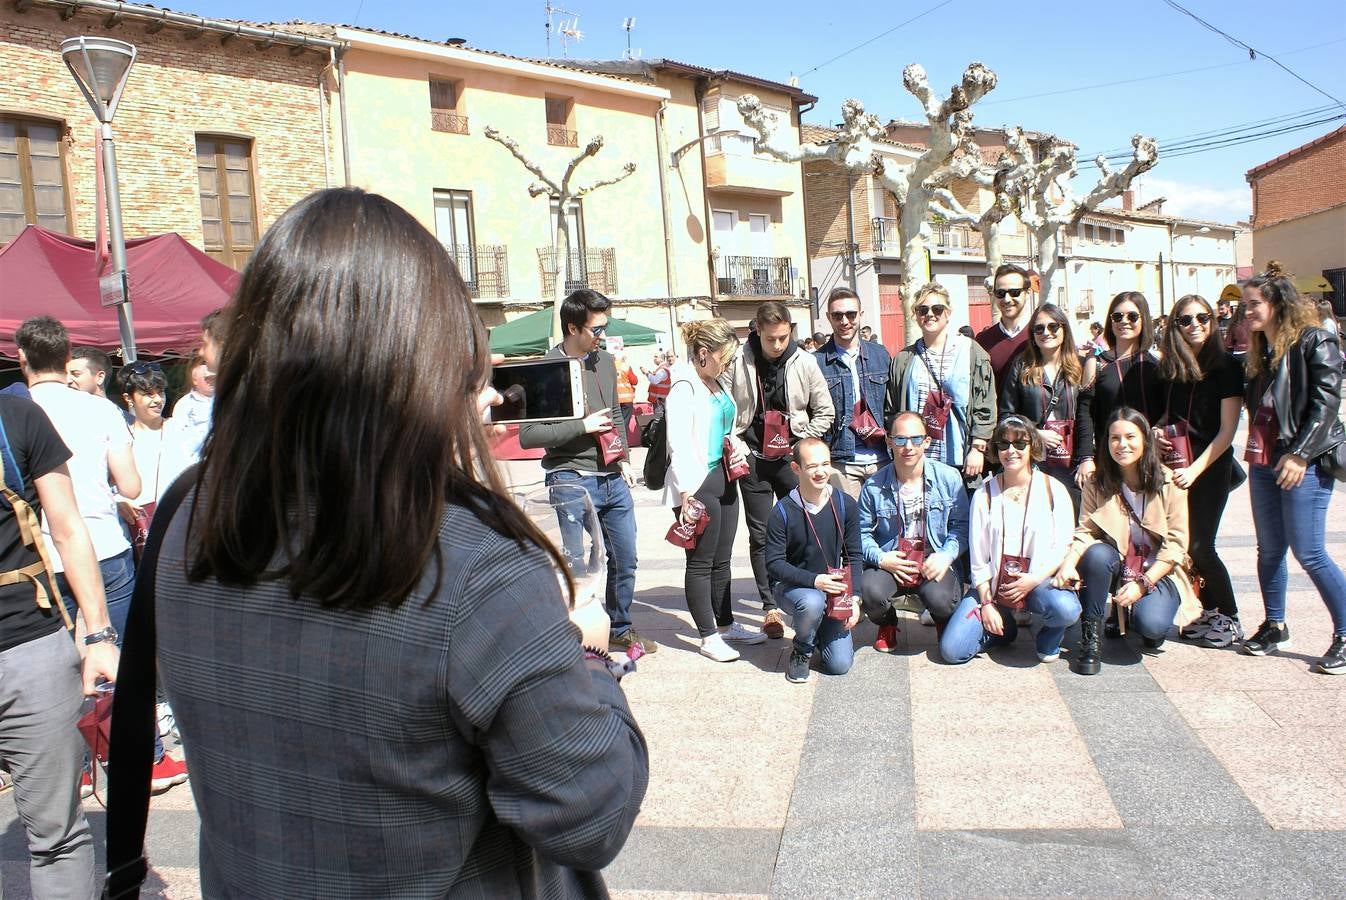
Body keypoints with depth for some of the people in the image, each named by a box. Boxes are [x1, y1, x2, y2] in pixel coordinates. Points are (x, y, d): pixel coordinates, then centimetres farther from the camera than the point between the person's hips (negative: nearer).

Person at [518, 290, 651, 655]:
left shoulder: (604, 361, 10)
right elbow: (527, 436, -15)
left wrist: (625, 460, 13)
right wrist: (582, 426, -16)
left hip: (613, 479, 7)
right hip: (572, 480, -7)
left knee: (625, 560, 15)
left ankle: (621, 628, 35)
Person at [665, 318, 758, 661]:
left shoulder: (717, 385, 12)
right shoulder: (684, 388, -15)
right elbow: (679, 446, -20)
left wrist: (738, 448, 3)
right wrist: (687, 496, -24)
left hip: (724, 478, 9)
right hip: (698, 484, -9)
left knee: (722, 559, 18)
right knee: (701, 562, 2)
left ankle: (726, 625, 31)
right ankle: (709, 637, 12)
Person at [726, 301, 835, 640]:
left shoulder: (804, 362, -4)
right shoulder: (739, 361, -8)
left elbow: (824, 412, 4)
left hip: (792, 458, 1)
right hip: (753, 458, 0)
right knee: (760, 535, 5)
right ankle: (770, 606, 14)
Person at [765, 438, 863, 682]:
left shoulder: (845, 505, -6)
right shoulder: (782, 512, -15)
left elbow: (854, 556, 0)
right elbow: (774, 563, -14)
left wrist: (854, 598, -9)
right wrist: (814, 580, -26)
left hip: (834, 589, 3)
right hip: (791, 586, -3)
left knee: (840, 665, -8)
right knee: (812, 602, -39)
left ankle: (817, 630, 26)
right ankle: (801, 652, -6)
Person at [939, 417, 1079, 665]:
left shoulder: (1054, 490, 0)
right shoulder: (985, 494, 3)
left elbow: (1065, 548, -3)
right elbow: (978, 558, 3)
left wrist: (1034, 579, -18)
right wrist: (986, 603, -5)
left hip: (1040, 581, -1)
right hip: (994, 584, 1)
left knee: (1066, 609, -36)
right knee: (951, 650, -15)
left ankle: (1047, 634, 3)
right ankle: (1005, 629, 16)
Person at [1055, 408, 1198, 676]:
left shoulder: (1168, 483, -7)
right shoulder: (1097, 483, -1)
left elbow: (1176, 544, -8)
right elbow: (1085, 531, -9)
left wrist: (1143, 583, -19)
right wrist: (1069, 562, -31)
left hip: (1157, 573, -1)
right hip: (1115, 567, 2)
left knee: (1151, 624, -30)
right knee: (1097, 553, -33)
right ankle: (1090, 638, -18)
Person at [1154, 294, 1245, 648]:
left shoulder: (1226, 366, -8)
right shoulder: (1168, 368, 6)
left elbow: (1227, 431, -11)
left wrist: (1194, 470, -17)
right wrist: (1158, 430, -1)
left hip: (1210, 466, -5)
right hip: (1175, 465, 5)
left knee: (1199, 546, -7)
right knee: (1181, 542, 5)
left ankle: (1230, 619, 11)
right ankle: (1210, 612, 22)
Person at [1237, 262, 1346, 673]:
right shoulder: (1259, 351, 14)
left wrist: (1300, 455, -19)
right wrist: (1253, 449, 9)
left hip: (1304, 463, -7)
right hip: (1263, 461, 8)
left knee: (1309, 553, -7)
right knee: (1270, 549, 12)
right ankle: (1274, 627, 25)